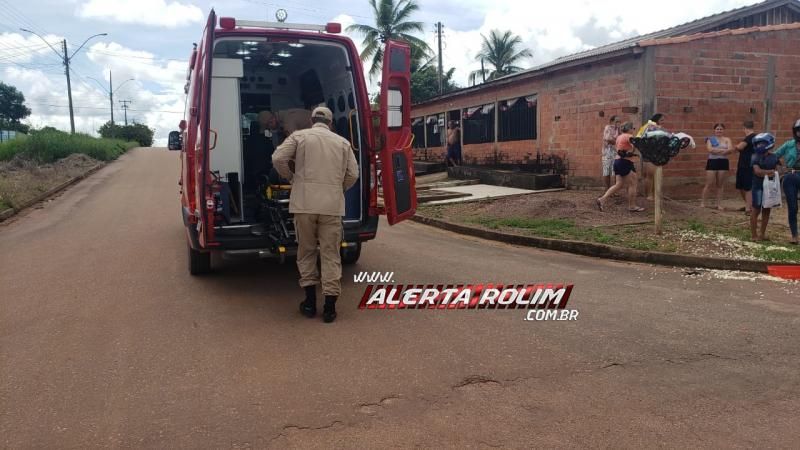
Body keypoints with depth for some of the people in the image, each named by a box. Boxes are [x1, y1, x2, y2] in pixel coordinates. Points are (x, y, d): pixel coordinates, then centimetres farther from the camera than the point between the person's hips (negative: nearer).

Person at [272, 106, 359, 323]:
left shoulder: (299, 136, 6)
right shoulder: (342, 142, 11)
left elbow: (278, 158, -5)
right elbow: (352, 174, 7)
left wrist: (290, 177, 13)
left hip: (304, 203, -1)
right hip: (332, 205, 1)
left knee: (306, 251, 13)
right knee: (330, 254, 5)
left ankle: (310, 302, 15)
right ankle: (329, 306, 4)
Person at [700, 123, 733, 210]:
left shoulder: (727, 139, 7)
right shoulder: (710, 139, 3)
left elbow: (730, 149, -9)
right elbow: (710, 149, -14)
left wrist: (716, 150, -16)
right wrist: (723, 150, -12)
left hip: (723, 162, 2)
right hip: (712, 162, -2)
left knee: (720, 184, 6)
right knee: (709, 184, -3)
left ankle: (719, 204, 11)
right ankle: (702, 202, 3)